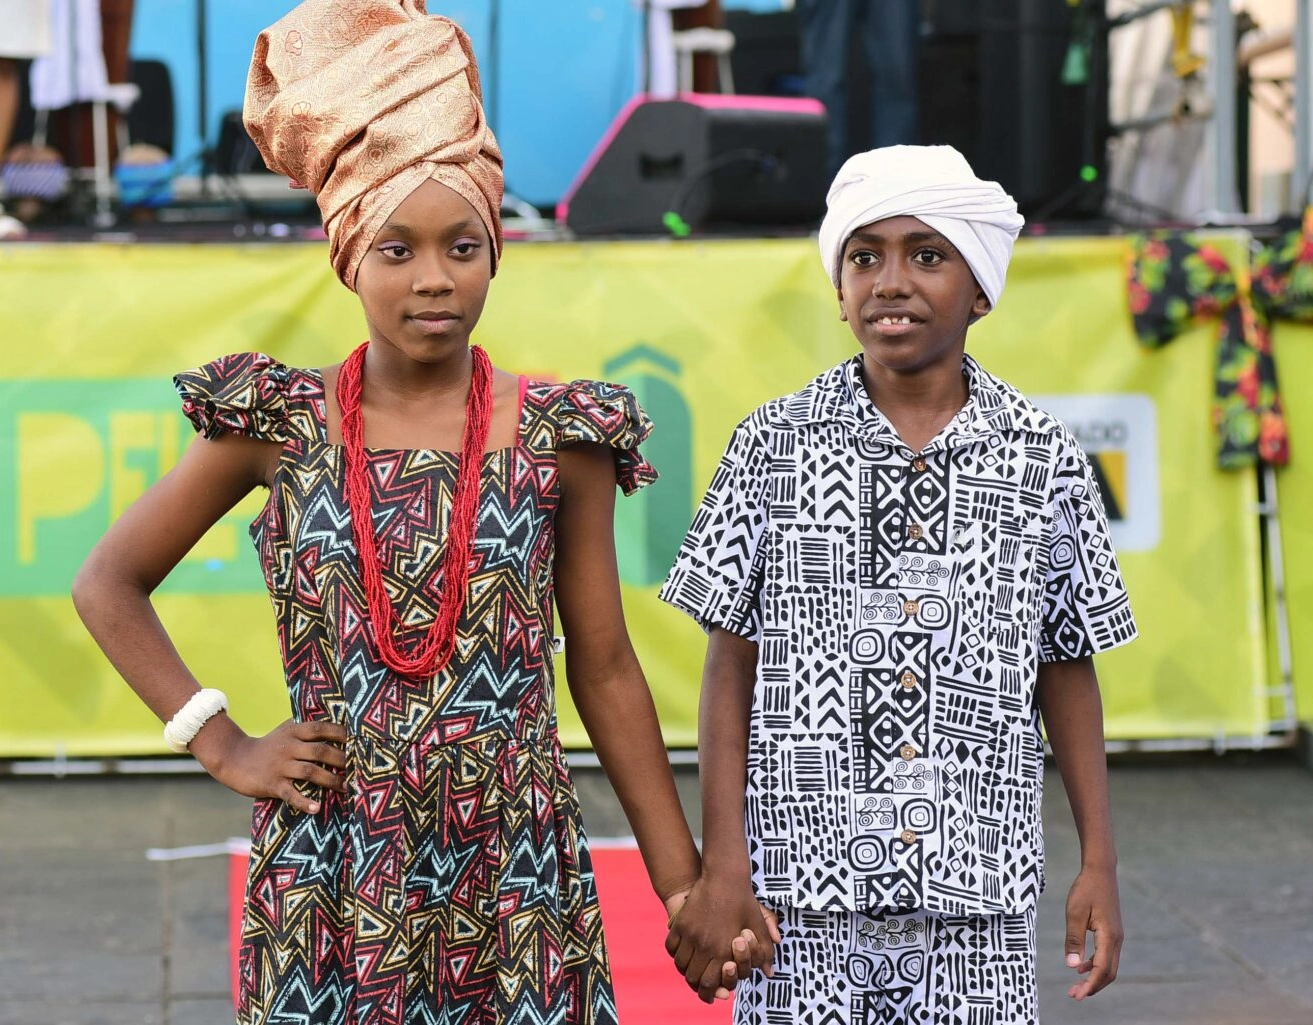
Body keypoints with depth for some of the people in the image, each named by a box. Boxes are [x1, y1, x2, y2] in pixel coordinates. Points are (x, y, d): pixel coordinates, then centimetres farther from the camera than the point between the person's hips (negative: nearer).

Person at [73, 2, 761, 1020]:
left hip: (514, 877, 0)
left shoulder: (558, 436, -1)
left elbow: (605, 670, 4)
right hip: (332, 880, 0)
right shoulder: (279, 423, -1)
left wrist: (685, 887, 4)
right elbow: (109, 583, 9)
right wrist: (221, 745, 0)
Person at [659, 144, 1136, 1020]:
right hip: (804, 891, -1)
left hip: (978, 893, 1)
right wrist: (721, 865, -4)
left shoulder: (1042, 458, 3)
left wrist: (1100, 862, 6)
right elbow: (731, 666, 2)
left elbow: (1067, 672, 9)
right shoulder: (775, 444, 0)